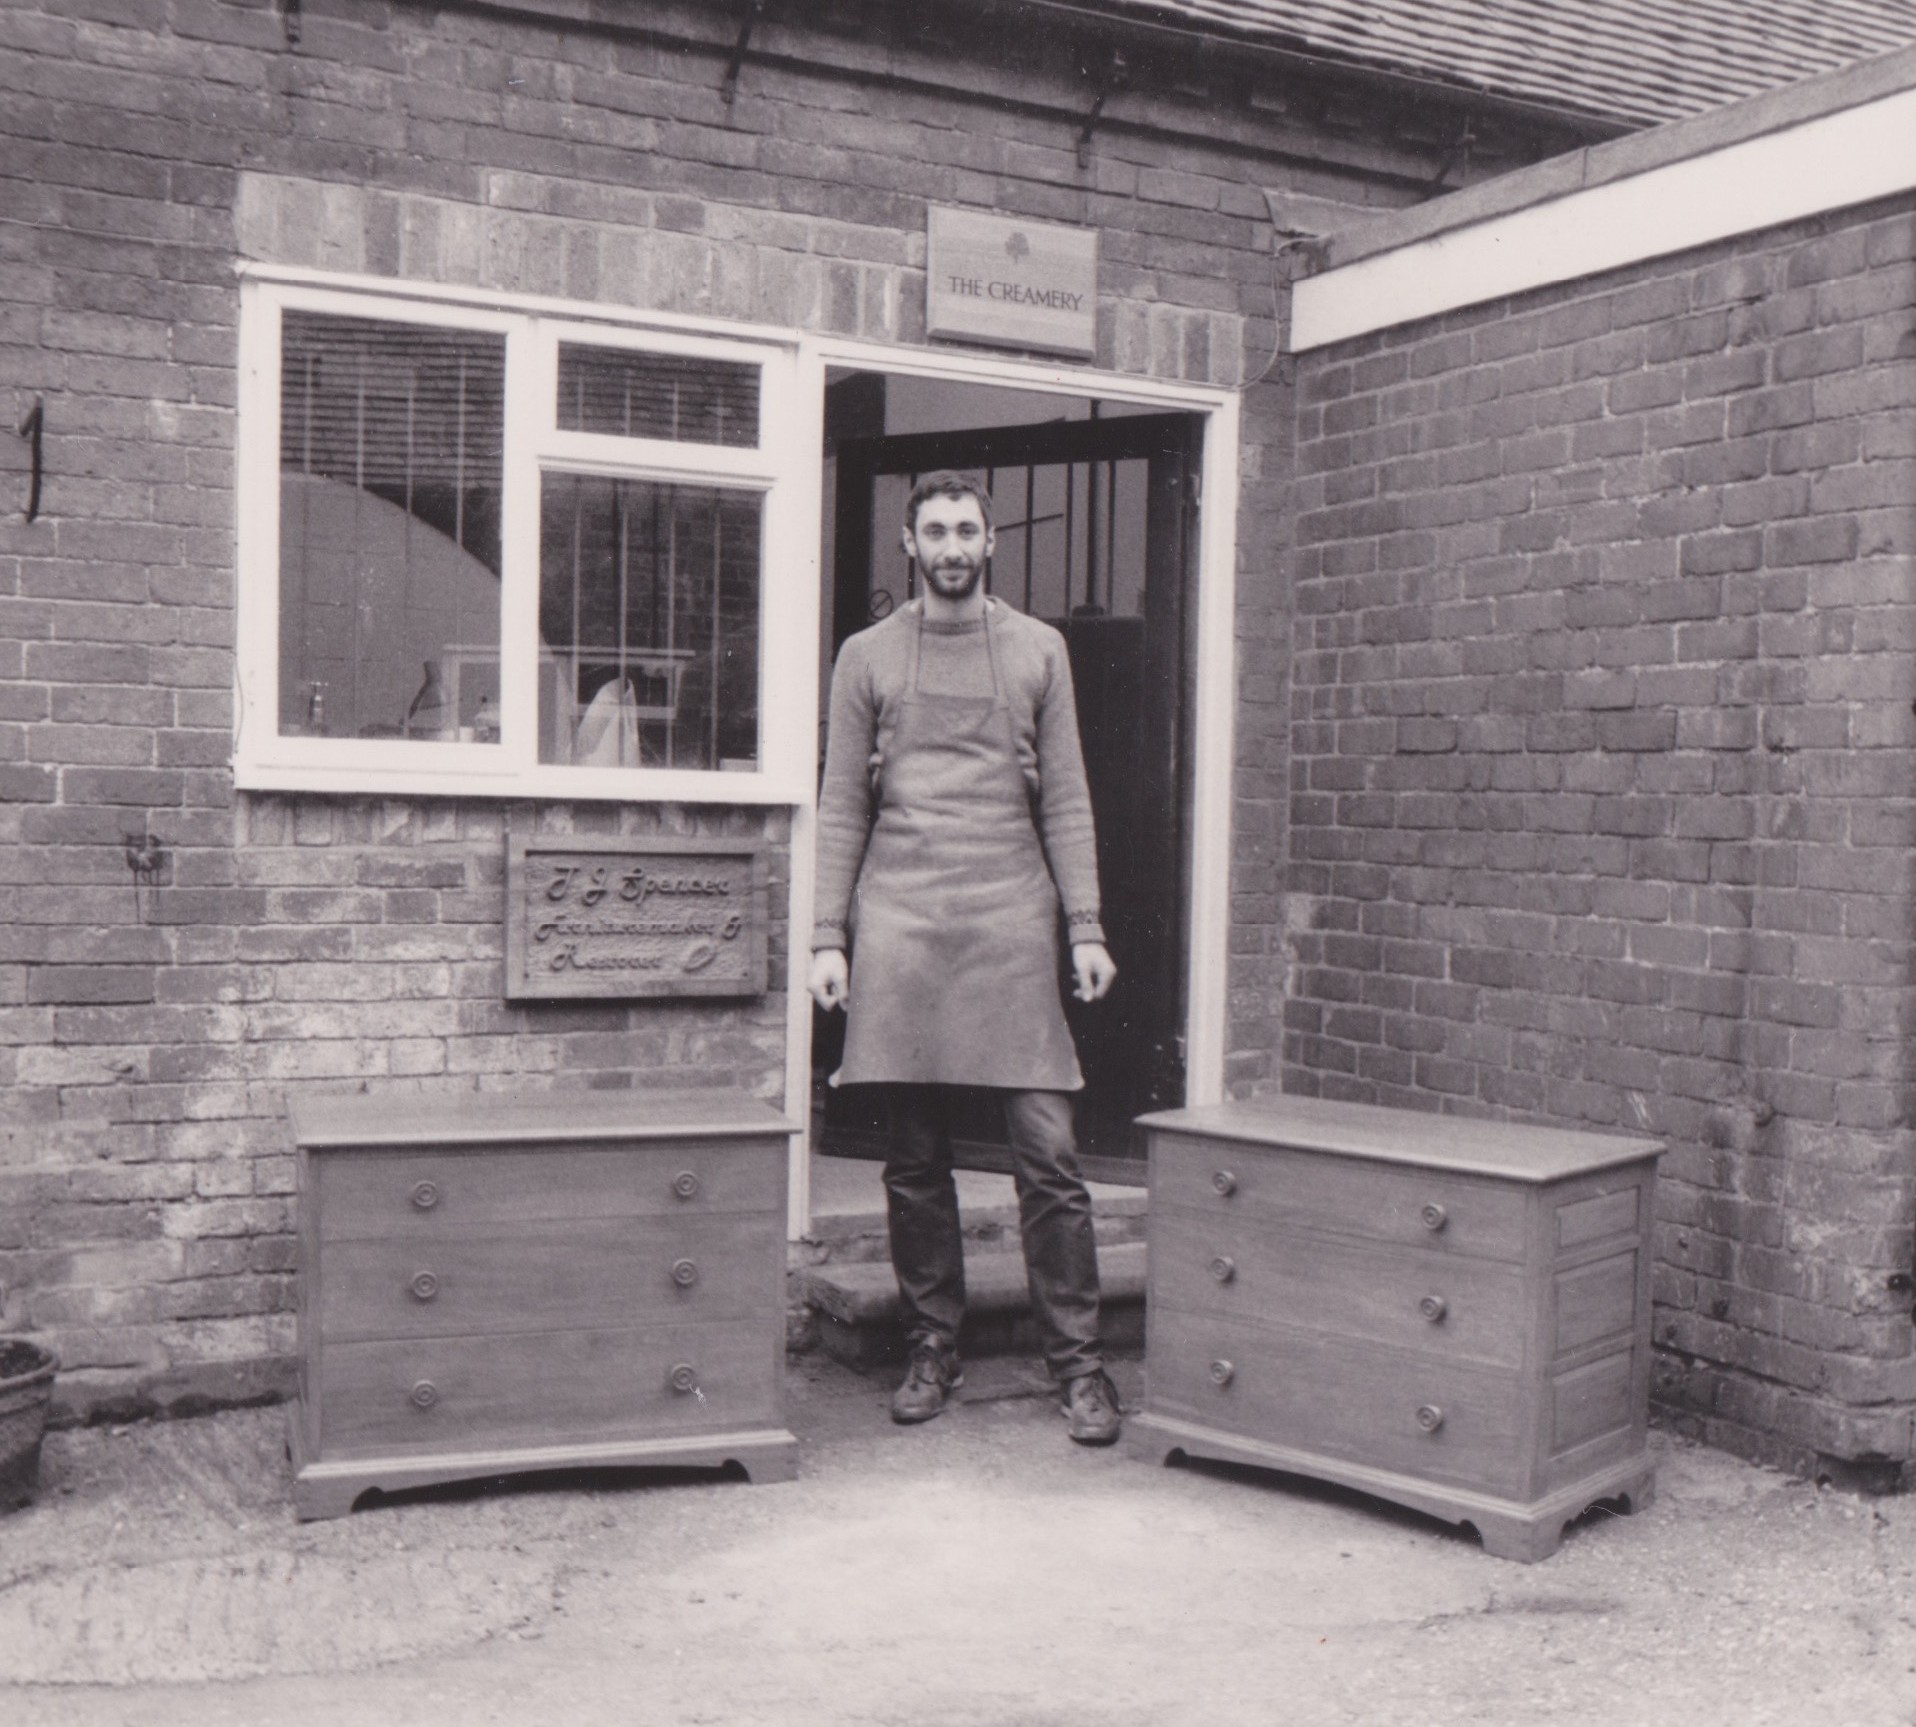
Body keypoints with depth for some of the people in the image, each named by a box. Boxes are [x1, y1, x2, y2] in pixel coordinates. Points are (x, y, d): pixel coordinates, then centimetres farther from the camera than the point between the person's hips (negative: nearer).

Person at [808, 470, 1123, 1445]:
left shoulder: (1038, 650, 12)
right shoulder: (868, 657, 12)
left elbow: (1065, 801, 10)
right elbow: (841, 809, 10)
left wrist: (1086, 927, 2)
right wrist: (827, 936, 2)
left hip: (1011, 920, 0)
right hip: (899, 920, 1)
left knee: (1046, 1151, -5)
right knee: (915, 1157, 5)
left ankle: (1077, 1361, 3)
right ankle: (932, 1348, 17)